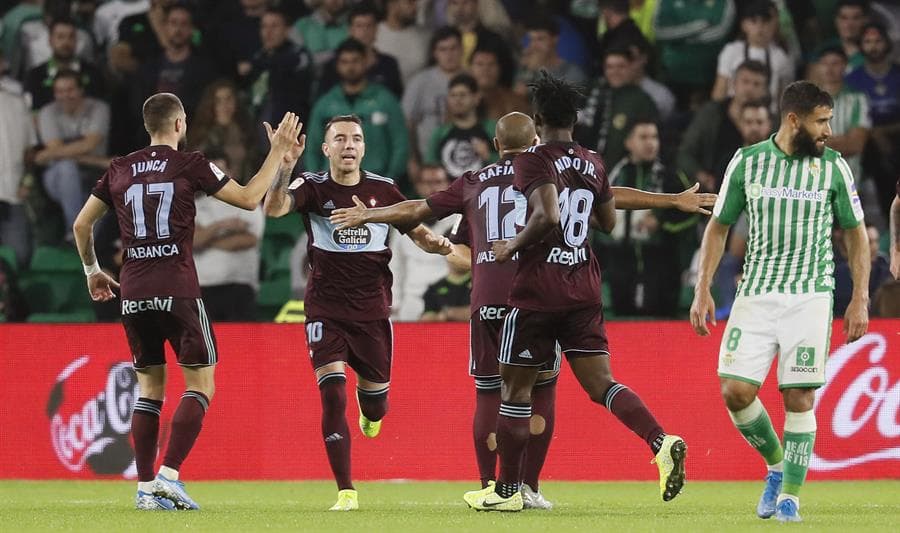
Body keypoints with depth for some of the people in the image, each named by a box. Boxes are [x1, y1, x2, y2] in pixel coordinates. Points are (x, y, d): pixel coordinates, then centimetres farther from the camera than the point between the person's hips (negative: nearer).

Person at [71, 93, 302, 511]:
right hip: (177, 291, -5)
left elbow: (81, 224, 17)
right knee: (201, 385, 2)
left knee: (150, 388, 13)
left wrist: (92, 269, 32)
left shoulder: (120, 170, 11)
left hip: (133, 296, 5)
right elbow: (249, 198, 1)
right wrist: (279, 151, 10)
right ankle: (169, 474, -12)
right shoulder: (190, 165, -2)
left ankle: (146, 487, 7)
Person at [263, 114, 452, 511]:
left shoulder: (383, 189, 2)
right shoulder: (312, 187, -5)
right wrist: (285, 167, -41)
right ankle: (346, 492, -9)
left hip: (372, 310, 2)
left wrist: (436, 243, -15)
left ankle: (369, 408, 52)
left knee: (375, 409, 11)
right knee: (332, 397, -16)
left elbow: (417, 232, 9)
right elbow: (274, 209, -23)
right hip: (325, 310, -2)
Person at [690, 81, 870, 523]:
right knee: (736, 391, -8)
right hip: (755, 295, 1)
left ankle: (790, 495, 3)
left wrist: (860, 299, 2)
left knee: (799, 398, -6)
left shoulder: (833, 167, 1)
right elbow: (718, 227, 10)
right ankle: (776, 466, 16)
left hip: (810, 298, -1)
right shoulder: (746, 162, 2)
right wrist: (702, 290, 3)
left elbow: (855, 234, 9)